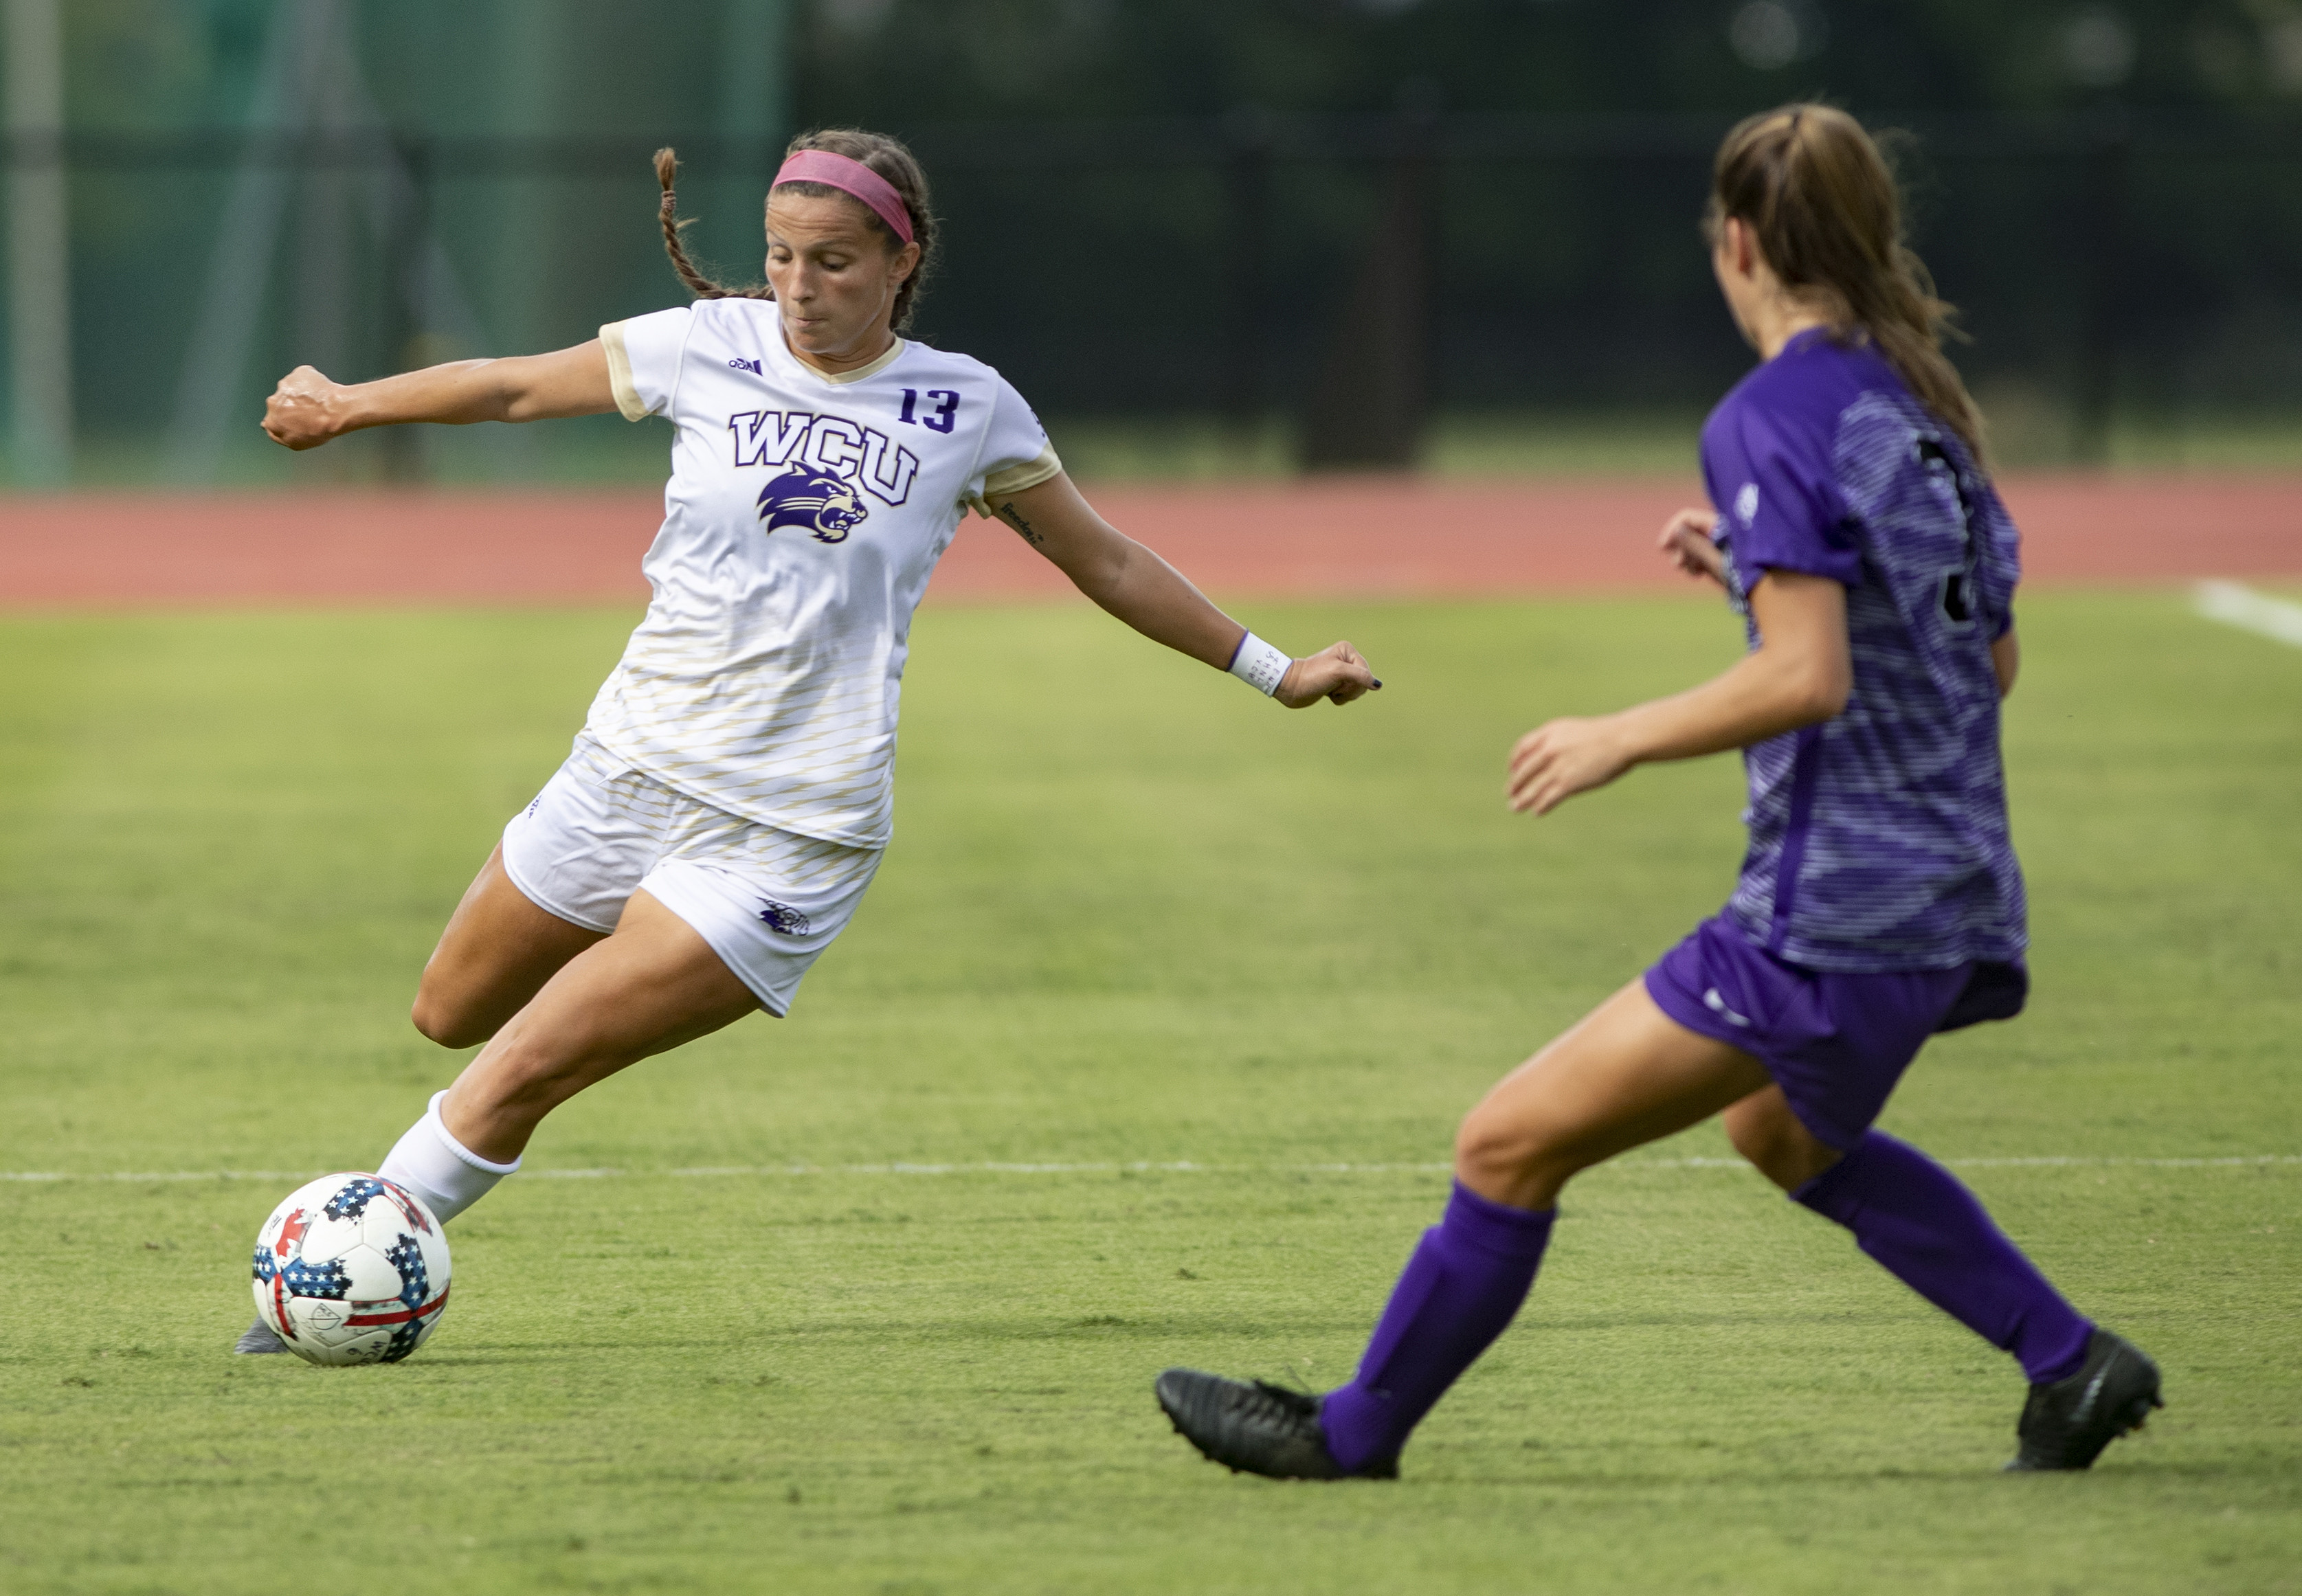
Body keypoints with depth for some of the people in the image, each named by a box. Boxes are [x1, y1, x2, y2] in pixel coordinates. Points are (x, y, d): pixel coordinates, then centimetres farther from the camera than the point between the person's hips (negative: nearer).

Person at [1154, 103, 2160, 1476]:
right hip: (1952, 894, 9)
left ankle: (1353, 1436, 9)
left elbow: (1808, 679, -22)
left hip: (1828, 917, -9)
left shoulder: (1771, 419, -14)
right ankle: (2073, 1362, 30)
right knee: (1787, 1131, 35)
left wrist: (1623, 739, -10)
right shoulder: (1925, 407, 12)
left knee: (1512, 1145, -1)